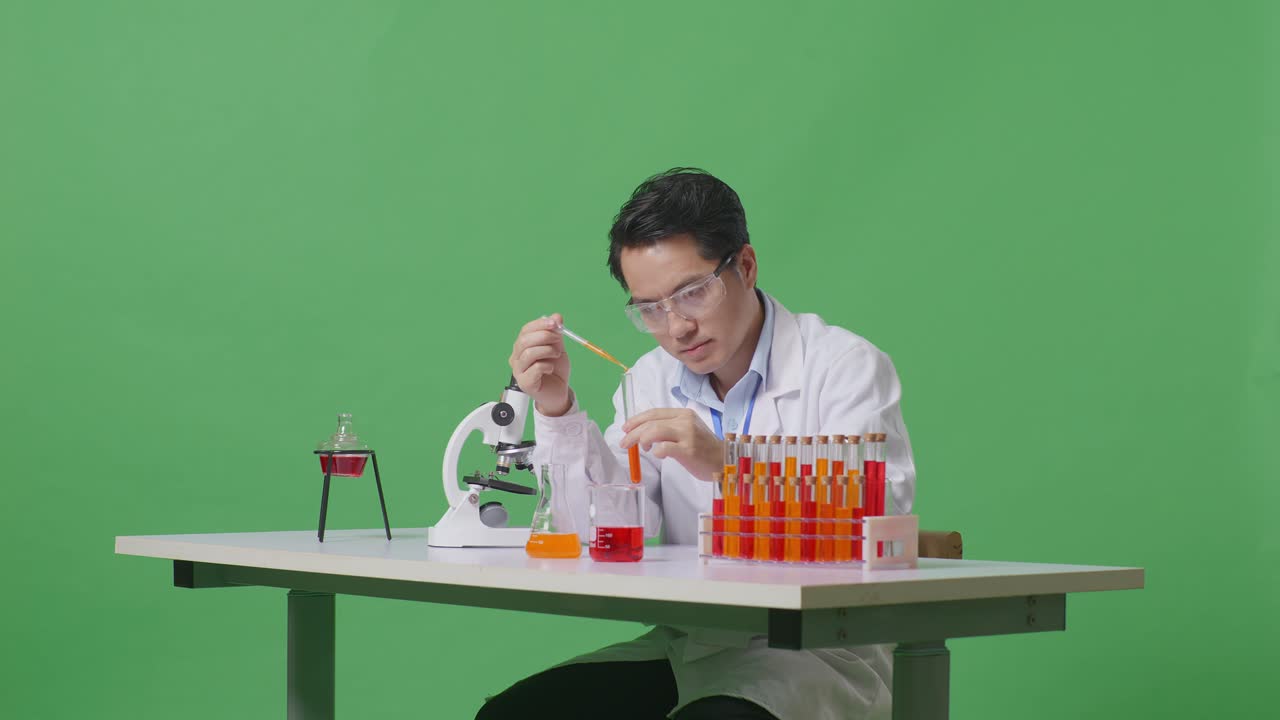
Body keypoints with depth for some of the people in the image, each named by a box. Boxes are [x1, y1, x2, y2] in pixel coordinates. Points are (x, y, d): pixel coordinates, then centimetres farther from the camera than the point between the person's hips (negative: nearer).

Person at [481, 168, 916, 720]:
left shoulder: (847, 366, -5)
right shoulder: (652, 380, 13)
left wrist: (725, 463, -27)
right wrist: (556, 409, -8)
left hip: (822, 651, -6)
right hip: (687, 646, 6)